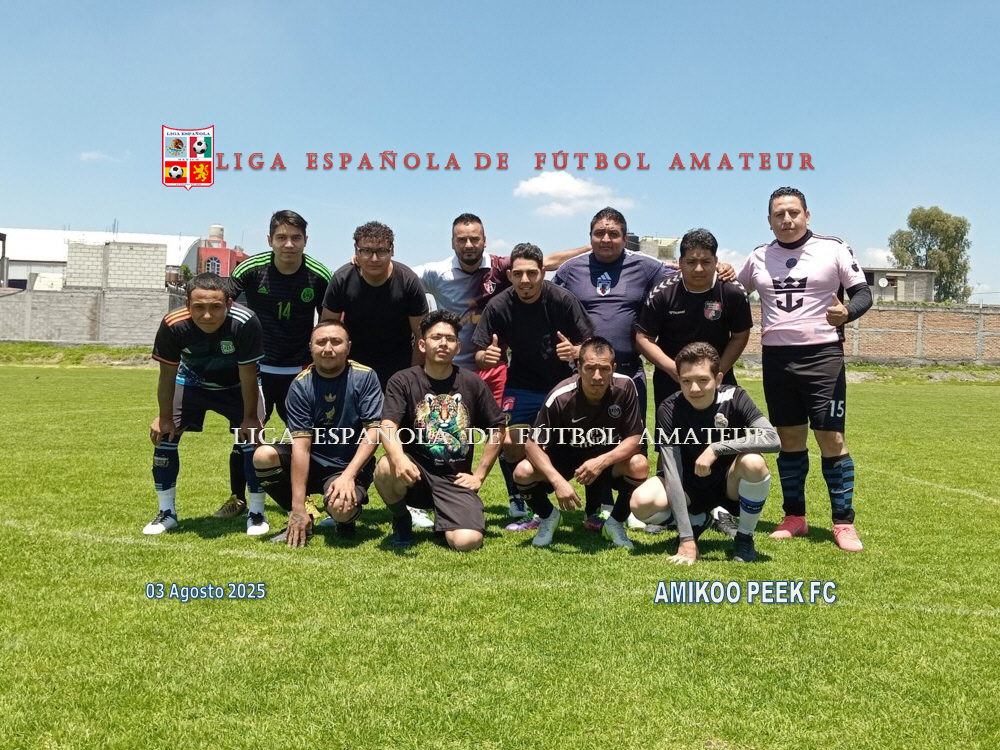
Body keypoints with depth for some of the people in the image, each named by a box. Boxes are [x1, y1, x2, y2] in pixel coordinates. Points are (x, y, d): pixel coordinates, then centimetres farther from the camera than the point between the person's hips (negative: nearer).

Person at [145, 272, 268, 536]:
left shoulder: (245, 323, -38)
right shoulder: (173, 326, -32)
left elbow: (248, 376, -25)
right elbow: (167, 375, -16)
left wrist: (250, 418, -18)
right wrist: (164, 417, -9)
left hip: (237, 385, -2)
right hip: (192, 380, 2)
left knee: (253, 436, -14)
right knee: (163, 434, -6)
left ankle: (256, 513, 5)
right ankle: (167, 512, 13)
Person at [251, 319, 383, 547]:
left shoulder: (365, 377, -12)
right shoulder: (301, 385, -9)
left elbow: (373, 432, -15)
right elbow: (301, 445, -17)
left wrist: (348, 475, -28)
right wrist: (298, 507, -22)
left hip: (351, 466, -3)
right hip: (312, 462, 3)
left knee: (340, 507, -34)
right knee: (263, 456, -22)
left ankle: (347, 520, 7)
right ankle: (302, 521, 0)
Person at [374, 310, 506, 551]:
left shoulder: (473, 383, 4)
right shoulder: (403, 381, -4)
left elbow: (497, 430, 11)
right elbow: (388, 427, -18)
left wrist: (479, 475, 4)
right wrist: (399, 459, -39)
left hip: (455, 478, 1)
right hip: (416, 471, 0)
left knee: (468, 542, -23)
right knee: (386, 467, -36)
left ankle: (444, 519, 16)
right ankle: (401, 521, -1)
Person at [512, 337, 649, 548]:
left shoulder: (625, 387, -23)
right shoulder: (561, 397, -26)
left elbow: (634, 438, -18)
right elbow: (532, 444, -23)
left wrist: (602, 462, -35)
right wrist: (558, 481, -38)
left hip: (609, 458, 1)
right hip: (564, 457, -1)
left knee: (639, 465, -31)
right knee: (523, 472, -27)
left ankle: (616, 522, 0)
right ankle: (548, 518, 8)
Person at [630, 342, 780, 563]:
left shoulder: (734, 398, -18)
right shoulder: (669, 409, -19)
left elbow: (772, 439, -31)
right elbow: (672, 471, -25)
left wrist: (716, 449, -37)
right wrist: (686, 538, -31)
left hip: (729, 485, -1)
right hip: (689, 488, 1)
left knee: (753, 462, -34)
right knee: (641, 502, -27)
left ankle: (745, 537, -6)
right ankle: (696, 522, 8)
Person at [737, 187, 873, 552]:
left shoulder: (834, 248, 0)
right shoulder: (758, 257, 10)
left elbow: (863, 293, 0)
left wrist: (846, 312, -22)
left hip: (822, 354, -3)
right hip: (776, 357, 3)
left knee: (832, 438, -6)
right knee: (789, 439, 9)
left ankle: (844, 523, 4)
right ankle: (794, 518, 20)